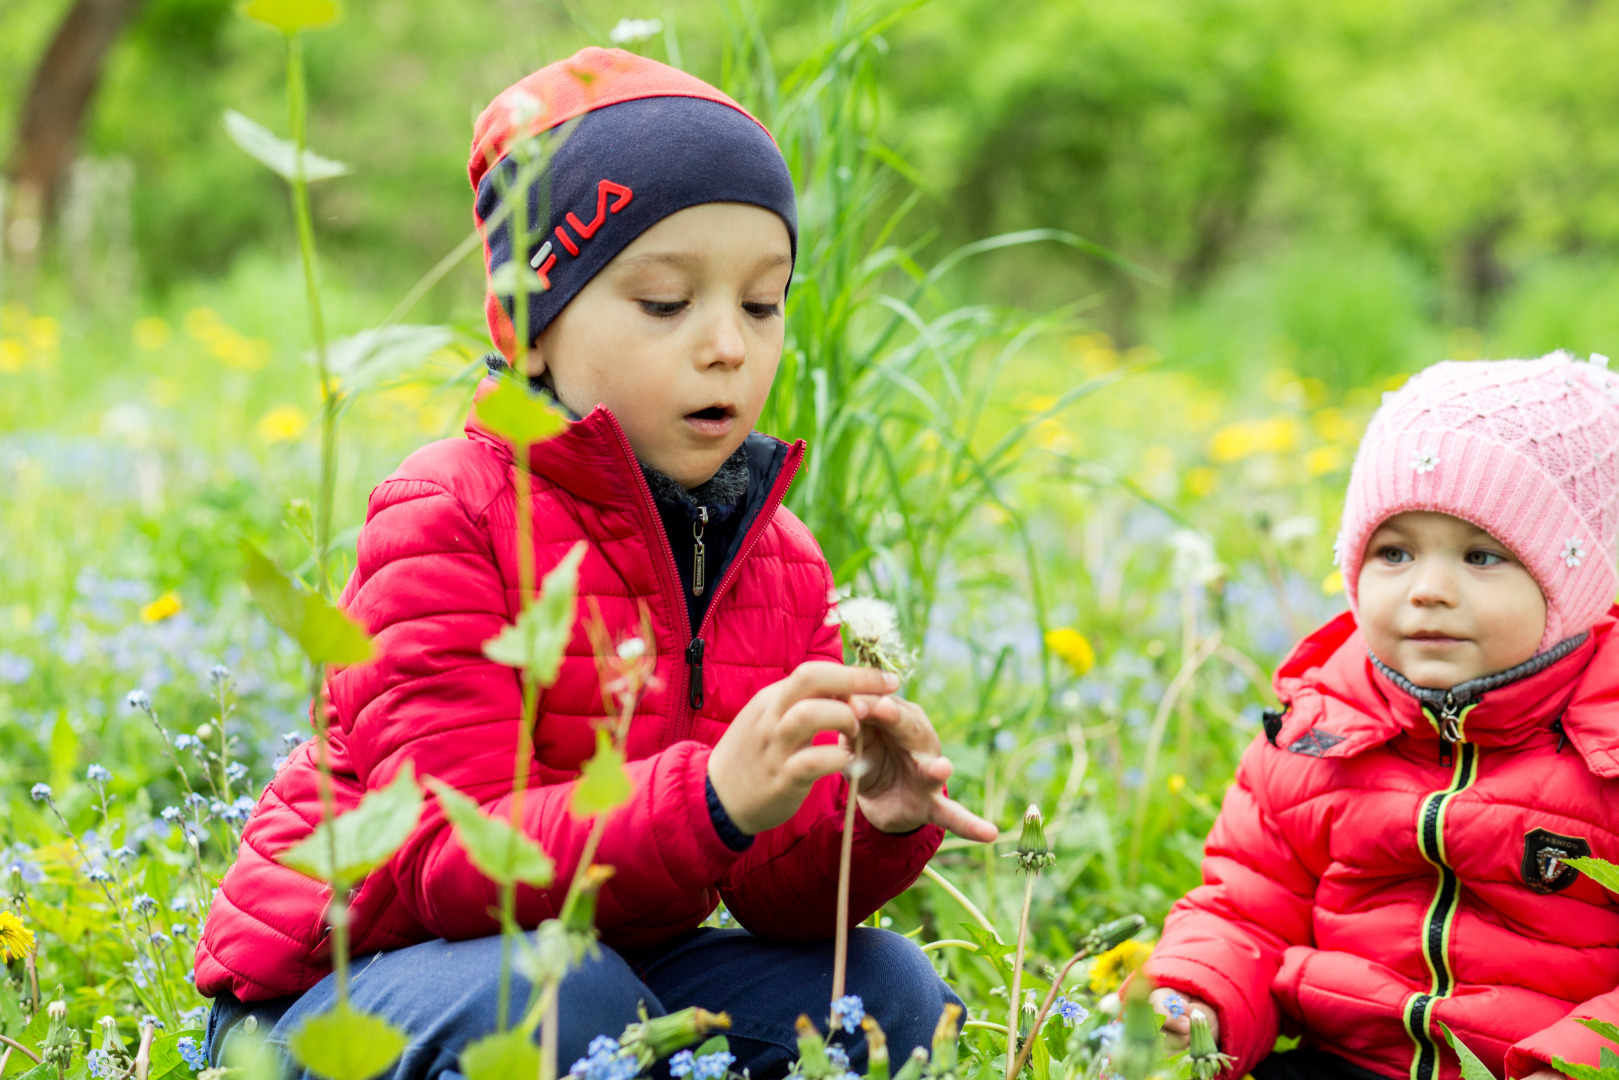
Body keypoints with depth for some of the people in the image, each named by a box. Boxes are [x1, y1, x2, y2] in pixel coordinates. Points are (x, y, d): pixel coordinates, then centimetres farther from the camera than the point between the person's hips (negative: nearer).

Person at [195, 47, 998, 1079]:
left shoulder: (782, 561, 2)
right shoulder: (447, 519, -18)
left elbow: (779, 888, -3)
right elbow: (454, 860, -28)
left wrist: (869, 821, -27)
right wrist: (709, 799, -43)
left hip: (602, 973, 6)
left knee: (887, 987, -12)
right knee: (551, 996, -36)